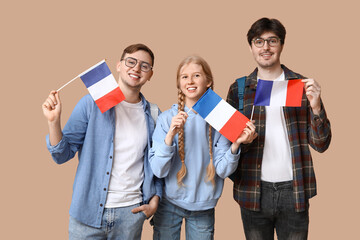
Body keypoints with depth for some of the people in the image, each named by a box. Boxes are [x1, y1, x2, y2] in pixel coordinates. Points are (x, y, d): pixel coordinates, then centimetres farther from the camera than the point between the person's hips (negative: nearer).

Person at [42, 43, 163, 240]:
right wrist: (53, 121, -19)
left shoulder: (153, 114, 4)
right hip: (88, 211, -2)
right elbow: (63, 155, -4)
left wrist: (154, 200, 4)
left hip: (131, 212, 3)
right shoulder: (92, 103, -5)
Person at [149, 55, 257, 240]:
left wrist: (235, 144, -24)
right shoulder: (167, 118, -8)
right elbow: (158, 170, -14)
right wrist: (170, 136, -27)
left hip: (203, 206, 1)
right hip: (169, 204, -1)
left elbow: (223, 170, -8)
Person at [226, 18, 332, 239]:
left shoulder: (303, 86, 1)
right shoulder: (238, 89, 3)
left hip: (294, 190, 0)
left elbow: (321, 144, 0)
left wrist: (316, 108, -17)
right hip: (254, 191, 1)